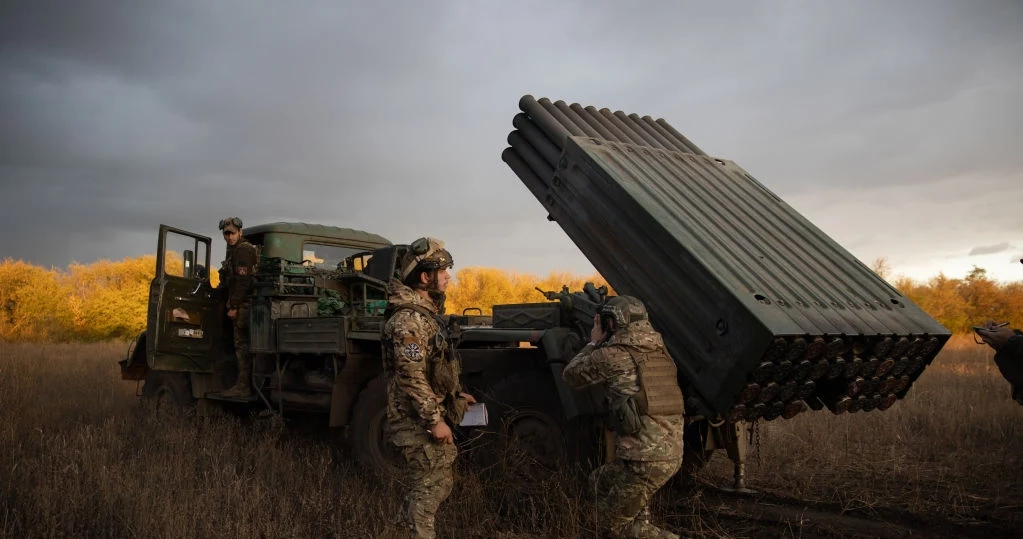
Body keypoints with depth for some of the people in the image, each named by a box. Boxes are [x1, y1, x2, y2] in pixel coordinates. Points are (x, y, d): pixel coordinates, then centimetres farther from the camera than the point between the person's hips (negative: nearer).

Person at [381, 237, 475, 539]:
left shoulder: (426, 313, 11)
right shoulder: (409, 319, -22)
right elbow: (412, 378, -26)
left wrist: (457, 394, 18)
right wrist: (435, 421, -24)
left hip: (432, 416, 10)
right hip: (418, 422, -10)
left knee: (441, 482, 21)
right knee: (429, 487, 2)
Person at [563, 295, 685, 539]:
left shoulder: (613, 355, -11)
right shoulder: (659, 350, 10)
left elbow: (571, 375, 5)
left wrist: (593, 343, 16)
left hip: (645, 459, -8)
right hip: (671, 453, 8)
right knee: (599, 479, 27)